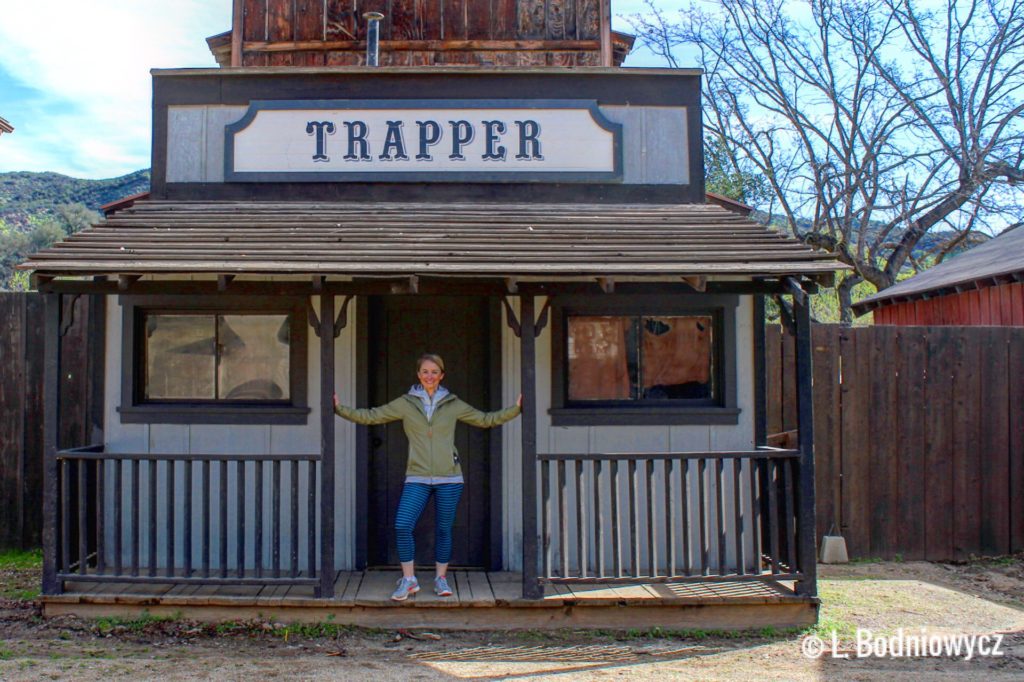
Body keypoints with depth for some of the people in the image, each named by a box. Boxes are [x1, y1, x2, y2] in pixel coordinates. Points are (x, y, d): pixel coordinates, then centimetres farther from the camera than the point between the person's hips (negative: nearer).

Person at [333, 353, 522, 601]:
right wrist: (340, 409, -3)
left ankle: (441, 578, 25)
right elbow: (370, 416, 5)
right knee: (402, 526, -11)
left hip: (449, 478, 0)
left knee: (443, 529, 7)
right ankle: (408, 580, 5)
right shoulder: (405, 404, 6)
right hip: (417, 478, 0)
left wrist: (516, 409, 8)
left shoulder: (453, 405, 8)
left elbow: (486, 419, 14)